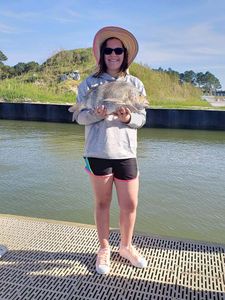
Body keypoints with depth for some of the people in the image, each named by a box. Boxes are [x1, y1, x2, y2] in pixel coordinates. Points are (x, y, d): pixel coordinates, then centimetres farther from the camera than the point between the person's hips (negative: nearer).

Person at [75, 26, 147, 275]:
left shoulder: (135, 84, 7)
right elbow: (80, 117, -1)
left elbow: (141, 119, 6)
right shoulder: (90, 83, 2)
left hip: (126, 152, 2)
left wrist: (128, 118, -16)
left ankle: (126, 246, 32)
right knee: (102, 203, 10)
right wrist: (96, 114, -21)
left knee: (130, 204, 7)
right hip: (97, 151, -1)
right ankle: (104, 248, 30)